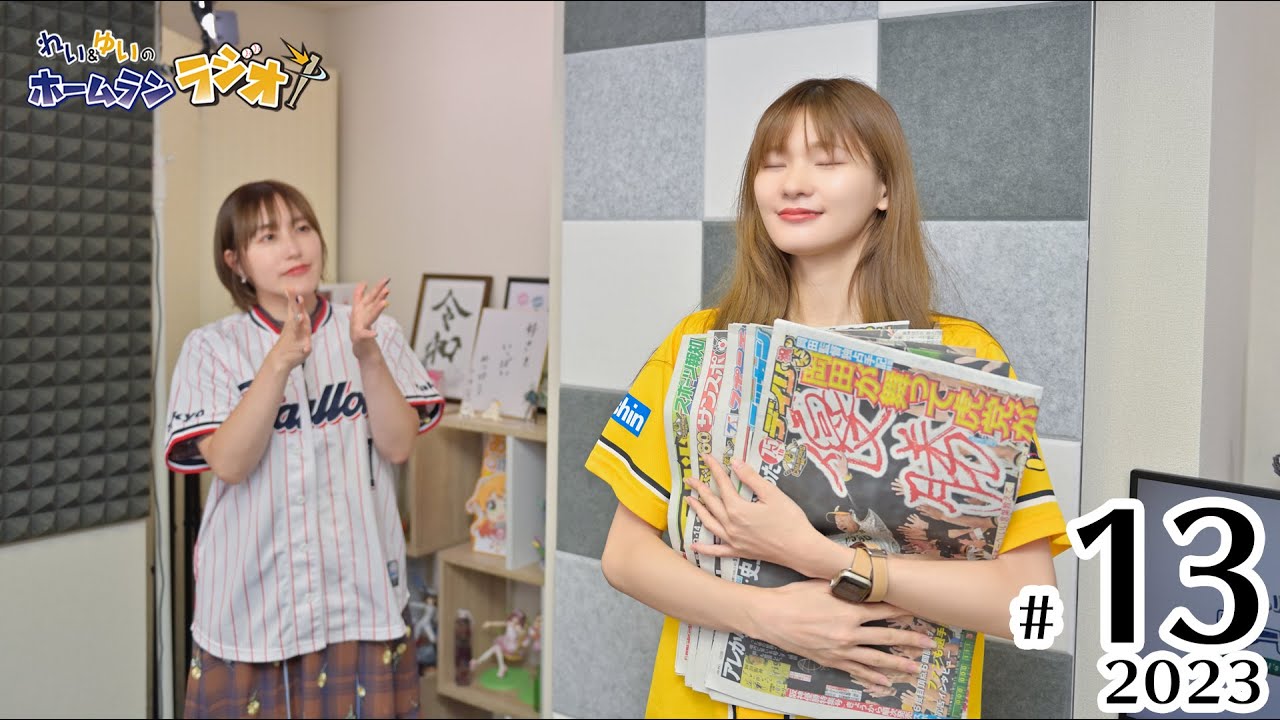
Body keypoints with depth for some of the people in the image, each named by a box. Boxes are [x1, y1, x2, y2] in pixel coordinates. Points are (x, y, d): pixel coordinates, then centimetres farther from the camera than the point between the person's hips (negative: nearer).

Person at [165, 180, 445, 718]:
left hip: (359, 592, 1)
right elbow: (230, 464, -13)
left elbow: (398, 446, -7)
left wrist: (368, 355, -20)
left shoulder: (374, 332, 1)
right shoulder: (212, 348, -2)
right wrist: (281, 362, -24)